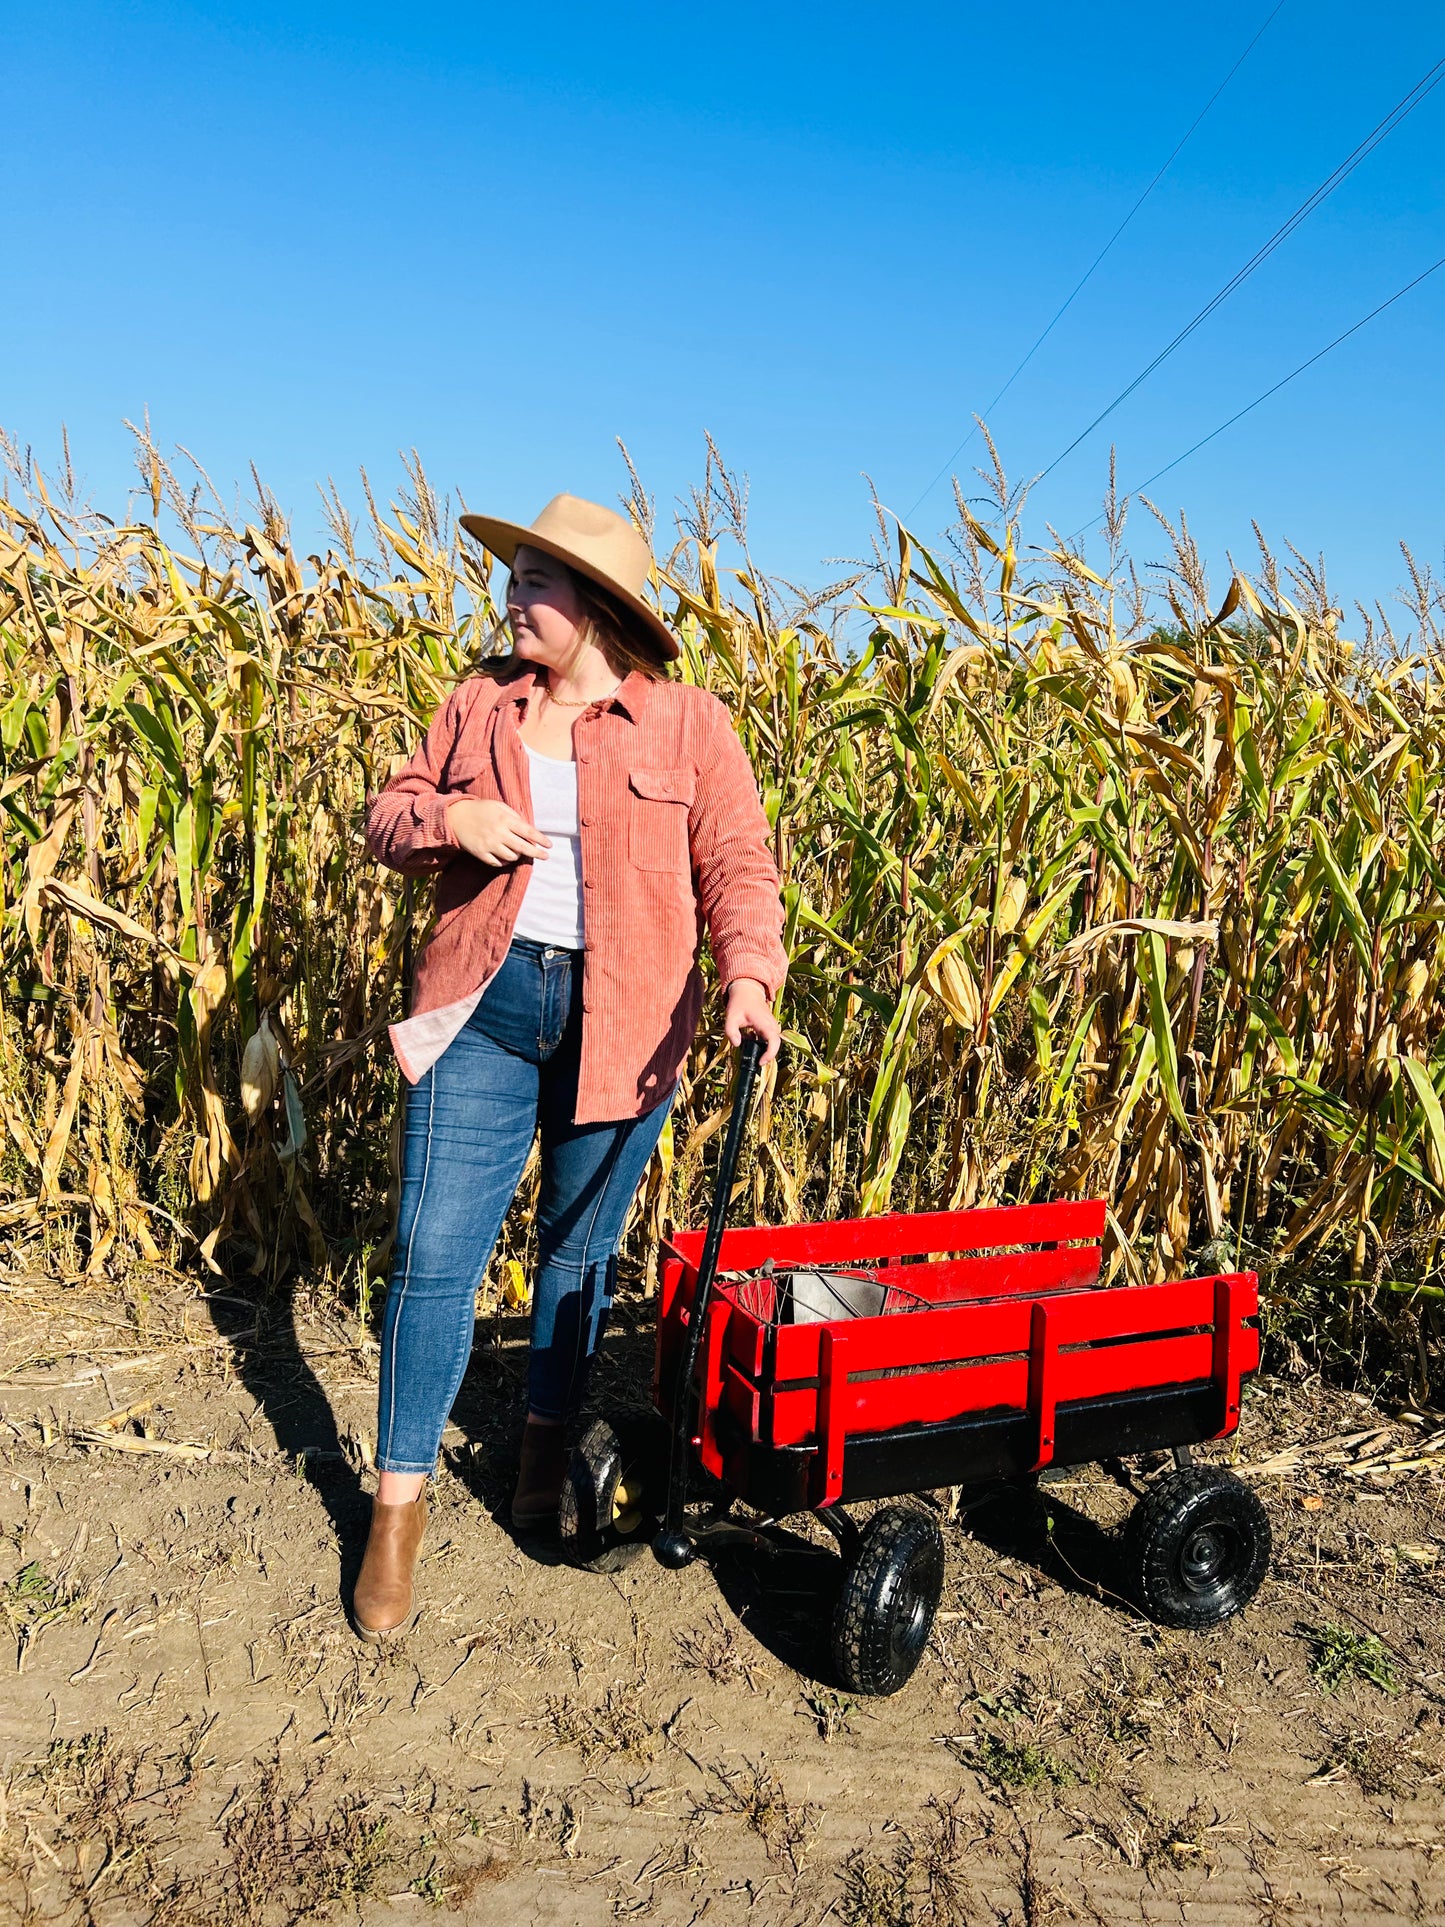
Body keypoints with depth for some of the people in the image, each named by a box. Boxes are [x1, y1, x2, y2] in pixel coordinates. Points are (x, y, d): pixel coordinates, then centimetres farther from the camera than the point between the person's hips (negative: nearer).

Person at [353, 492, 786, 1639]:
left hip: (621, 1023, -1)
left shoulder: (688, 723, 1)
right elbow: (389, 820, 13)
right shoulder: (480, 705, 9)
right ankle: (401, 1502, 16)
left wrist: (749, 976, -20)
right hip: (487, 1003, 2)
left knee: (581, 1249, 14)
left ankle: (548, 1443, 37)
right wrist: (452, 817, -9)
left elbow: (738, 866, -3)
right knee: (435, 1255, 0)